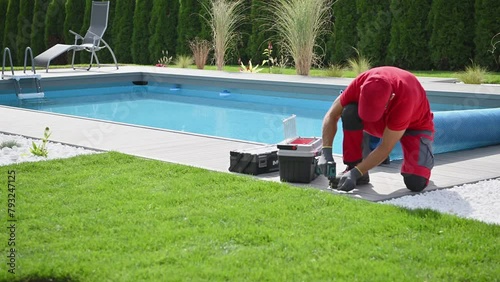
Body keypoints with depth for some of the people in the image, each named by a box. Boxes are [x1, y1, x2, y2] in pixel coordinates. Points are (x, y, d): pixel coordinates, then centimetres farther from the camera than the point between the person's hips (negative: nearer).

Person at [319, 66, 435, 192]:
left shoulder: (405, 98, -41)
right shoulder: (360, 83, -30)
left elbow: (385, 148, -35)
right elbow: (332, 115, -19)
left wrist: (355, 174, -38)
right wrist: (326, 152, -32)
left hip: (415, 125, -3)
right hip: (384, 121, 3)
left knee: (416, 183, -25)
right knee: (349, 113, -30)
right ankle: (353, 167, -16)